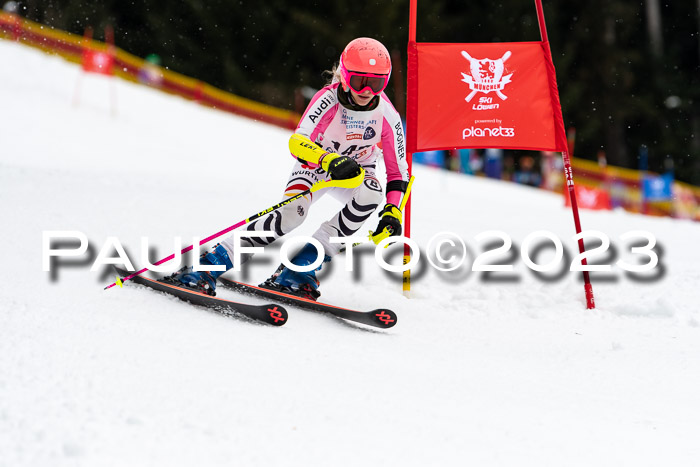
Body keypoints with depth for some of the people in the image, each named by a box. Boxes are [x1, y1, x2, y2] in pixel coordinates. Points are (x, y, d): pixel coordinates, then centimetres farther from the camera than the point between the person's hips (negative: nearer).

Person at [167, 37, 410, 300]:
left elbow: (398, 173, -11)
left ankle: (301, 268, -29)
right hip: (315, 163, -2)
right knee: (292, 213, -32)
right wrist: (330, 159, -58)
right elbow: (298, 141, -40)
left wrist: (392, 212, -28)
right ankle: (206, 267, -29)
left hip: (356, 171, 2)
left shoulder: (387, 116, -19)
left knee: (371, 194, -34)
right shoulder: (328, 99, -26)